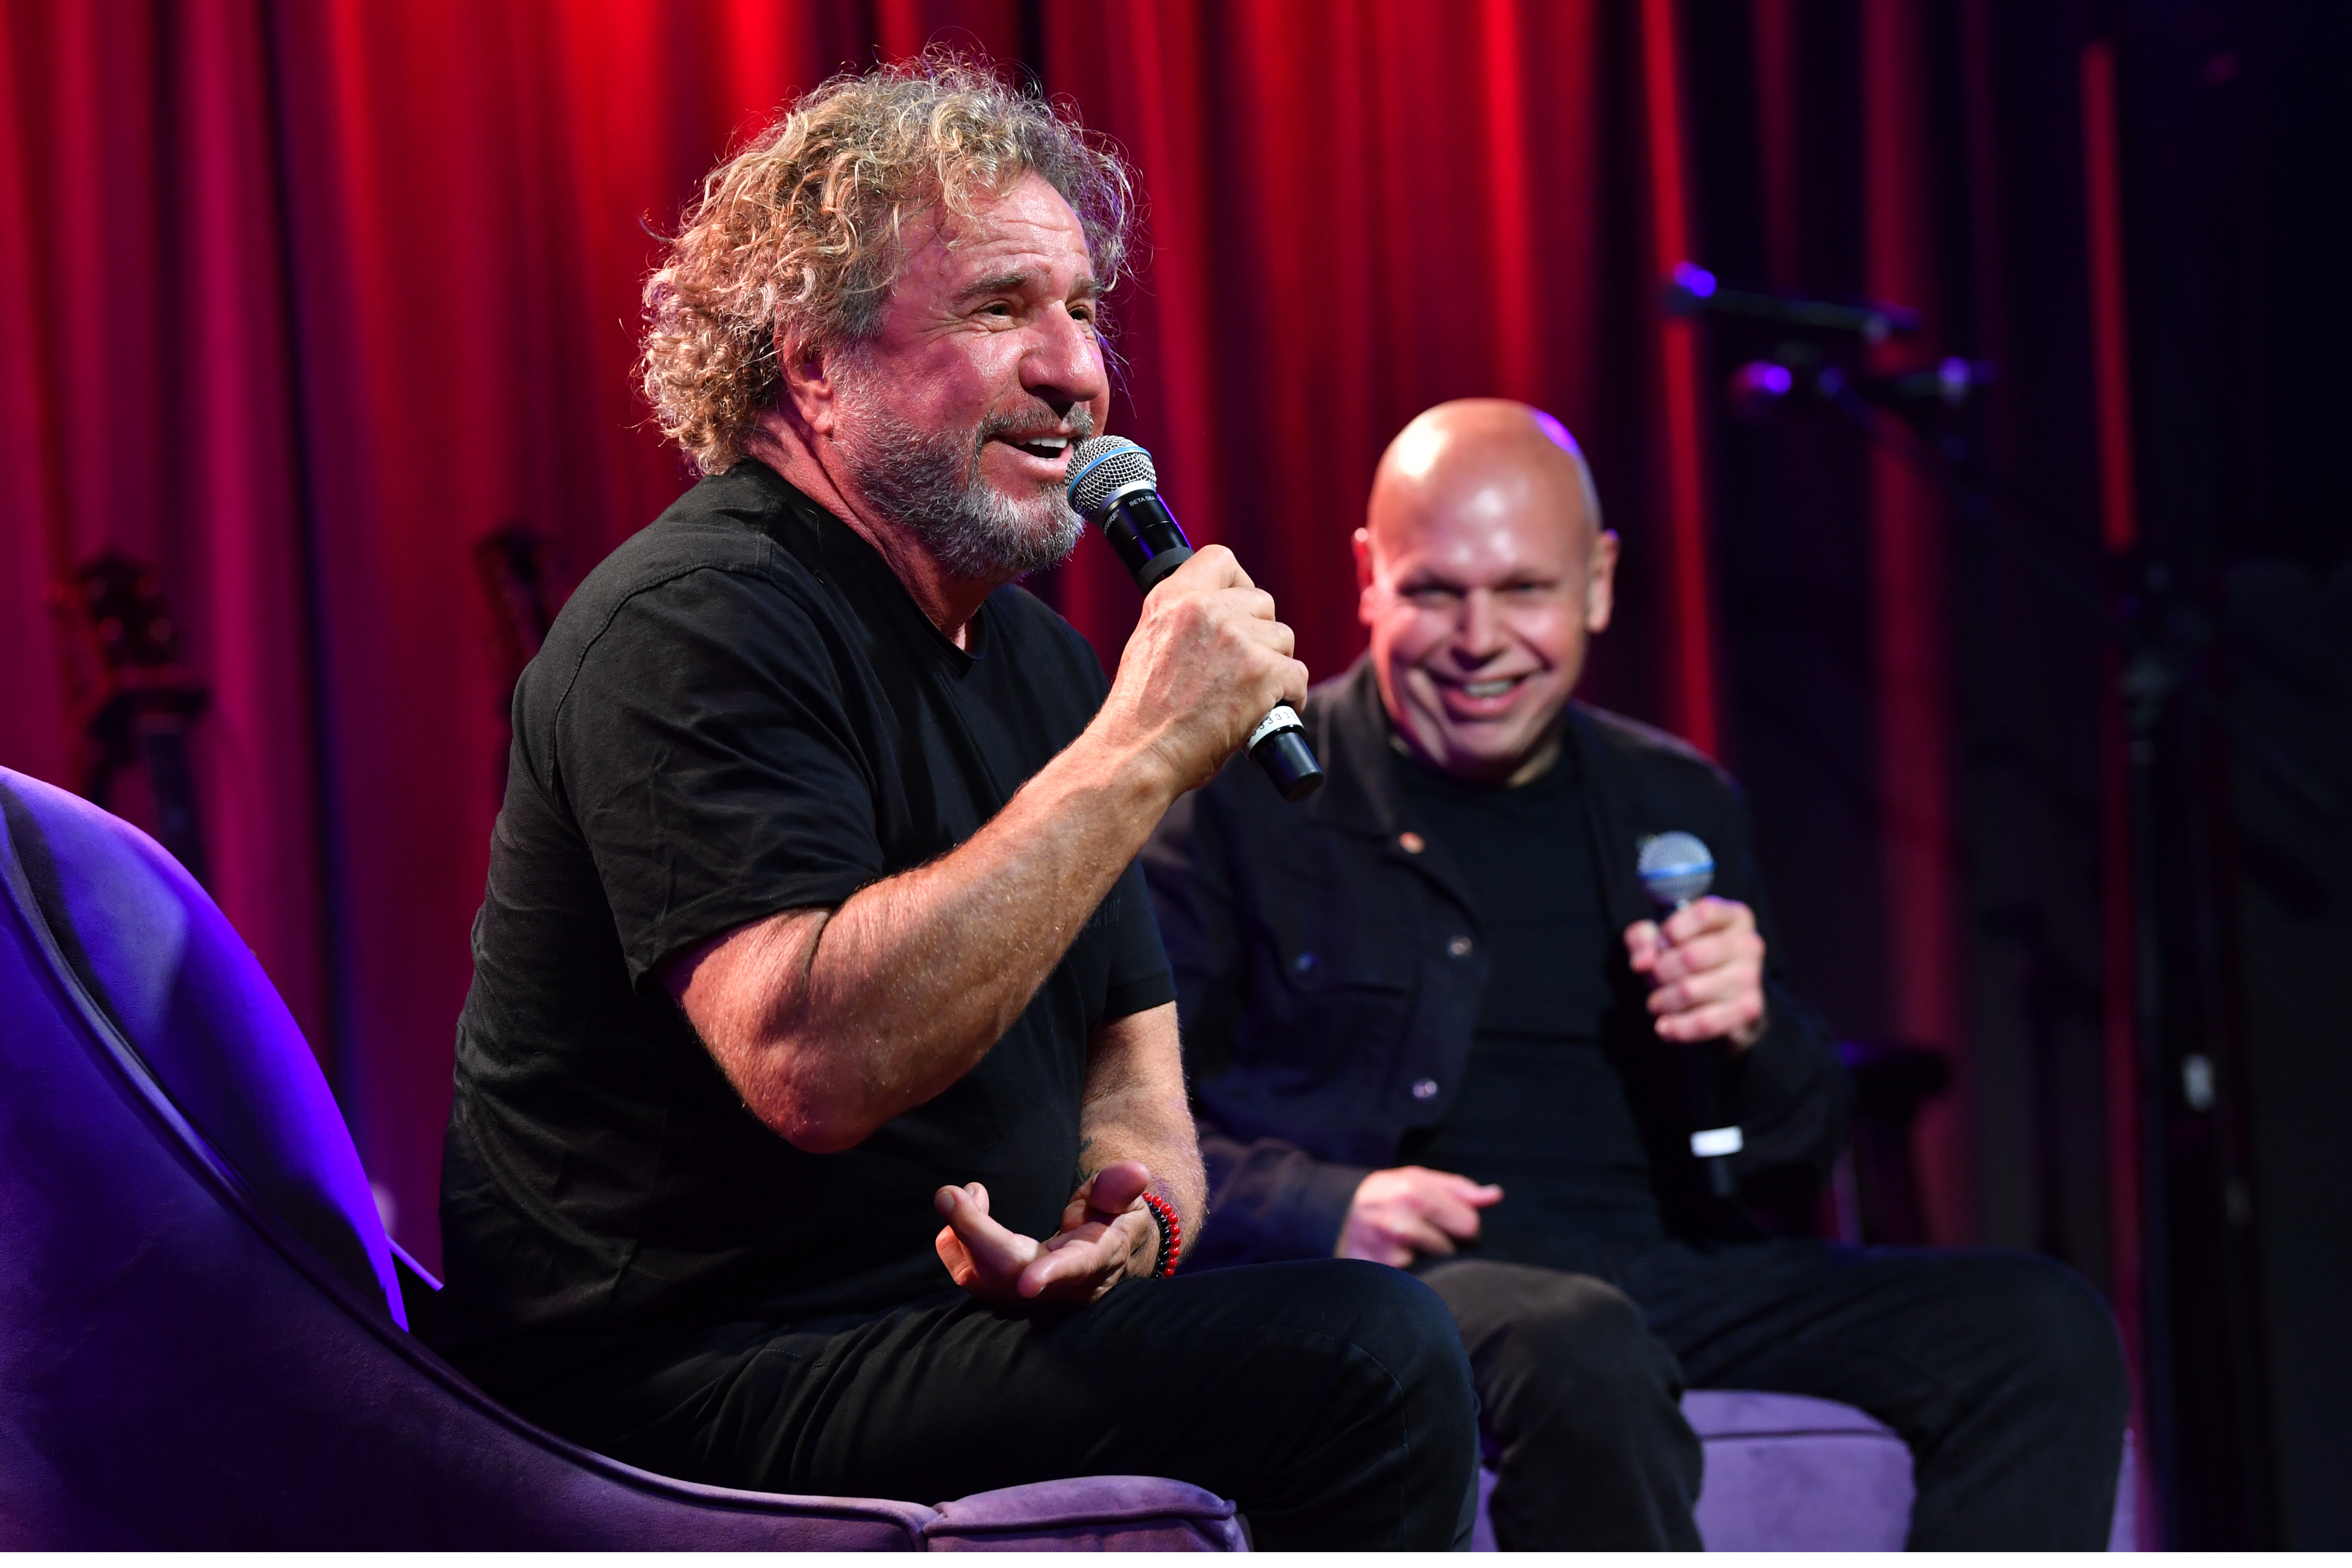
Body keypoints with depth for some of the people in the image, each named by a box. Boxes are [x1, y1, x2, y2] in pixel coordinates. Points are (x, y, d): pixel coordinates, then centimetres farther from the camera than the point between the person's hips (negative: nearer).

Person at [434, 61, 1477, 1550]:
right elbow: (811, 1063, -30)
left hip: (960, 1320, 10)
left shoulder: (1030, 650, 16)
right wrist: (1139, 753, -27)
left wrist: (1131, 1197, -7)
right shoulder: (695, 627, -15)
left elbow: (1126, 1040, 18)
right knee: (1365, 1361, -25)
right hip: (689, 1396, -10)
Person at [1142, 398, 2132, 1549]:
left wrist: (1752, 1029, -3)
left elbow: (1804, 1143, 20)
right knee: (1578, 1349, -39)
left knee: (2044, 1328, -15)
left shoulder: (1676, 804, 20)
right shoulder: (1244, 796, 6)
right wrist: (1327, 1206, -19)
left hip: (1665, 1267, 5)